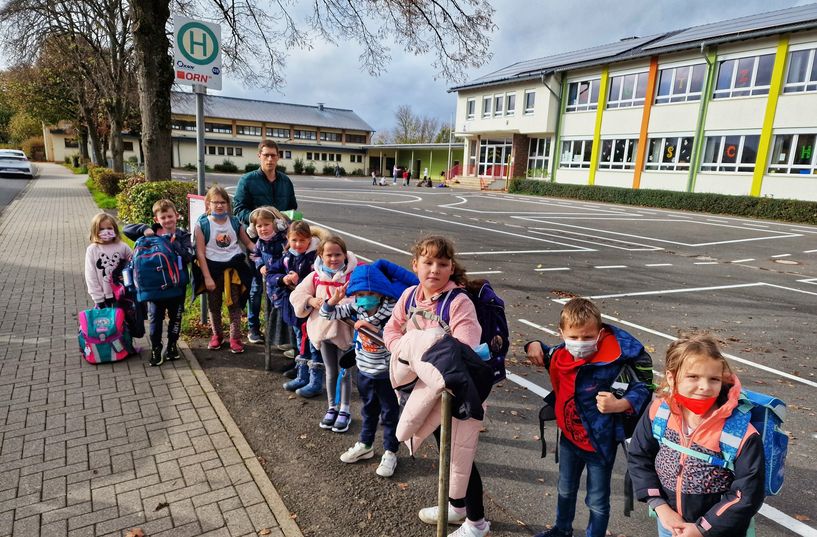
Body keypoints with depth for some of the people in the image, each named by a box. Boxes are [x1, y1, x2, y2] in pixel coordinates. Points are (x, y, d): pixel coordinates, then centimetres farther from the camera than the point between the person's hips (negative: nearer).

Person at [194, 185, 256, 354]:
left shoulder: (235, 222, 0)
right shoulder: (202, 225, -9)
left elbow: (248, 243, 9)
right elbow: (200, 253, -9)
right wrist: (207, 277, -13)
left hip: (233, 267, 1)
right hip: (213, 268, -1)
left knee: (235, 304, 6)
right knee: (214, 305, 14)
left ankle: (235, 338, 16)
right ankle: (217, 335, 33)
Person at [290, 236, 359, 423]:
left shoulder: (351, 276, -14)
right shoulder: (315, 276, -2)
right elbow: (296, 295, 2)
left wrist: (338, 303, -31)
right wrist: (311, 301, -16)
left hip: (344, 331, -3)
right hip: (323, 330, 4)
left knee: (345, 372, 10)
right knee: (330, 372, 18)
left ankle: (345, 410, 26)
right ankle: (332, 407, 33)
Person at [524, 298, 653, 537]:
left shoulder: (614, 360, -29)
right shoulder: (560, 354, -12)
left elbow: (642, 386, -20)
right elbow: (549, 358, 12)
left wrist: (620, 404, -35)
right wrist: (535, 346, -8)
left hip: (600, 442, -6)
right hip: (569, 437, 6)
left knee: (597, 501, 15)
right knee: (565, 490, 29)